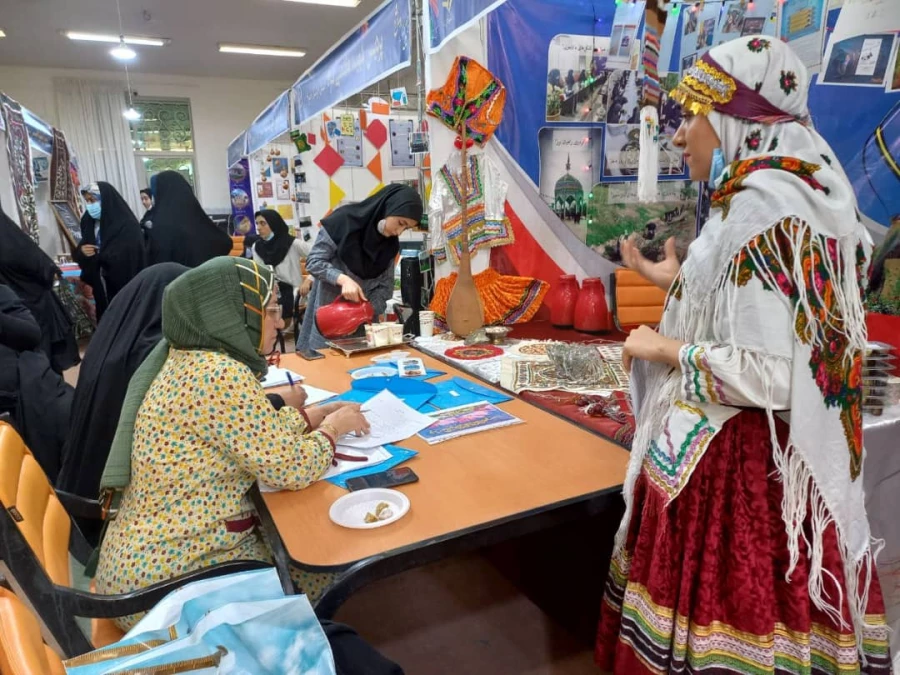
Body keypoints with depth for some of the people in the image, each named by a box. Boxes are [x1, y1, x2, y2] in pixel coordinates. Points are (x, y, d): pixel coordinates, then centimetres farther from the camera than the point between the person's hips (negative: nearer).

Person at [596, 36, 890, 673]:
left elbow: (769, 376, -26)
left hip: (737, 461, -10)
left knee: (724, 622, 7)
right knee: (738, 605, 21)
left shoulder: (765, 207, -21)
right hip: (737, 450, 10)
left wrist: (664, 348, -13)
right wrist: (679, 282, 18)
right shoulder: (772, 194, 10)